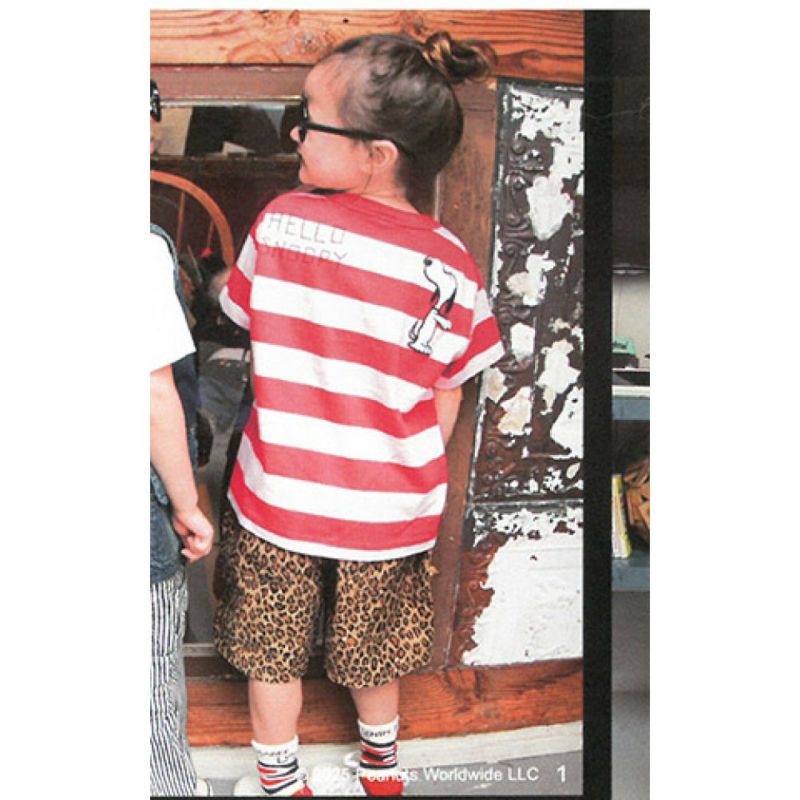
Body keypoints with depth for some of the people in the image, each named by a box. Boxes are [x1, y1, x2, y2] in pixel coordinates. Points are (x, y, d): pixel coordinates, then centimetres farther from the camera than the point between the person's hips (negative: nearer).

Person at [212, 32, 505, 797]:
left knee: (274, 653, 21)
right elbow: (446, 403, -6)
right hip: (389, 510, 1)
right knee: (372, 650, 25)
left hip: (278, 498, -1)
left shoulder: (279, 222, -15)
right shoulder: (450, 267, -15)